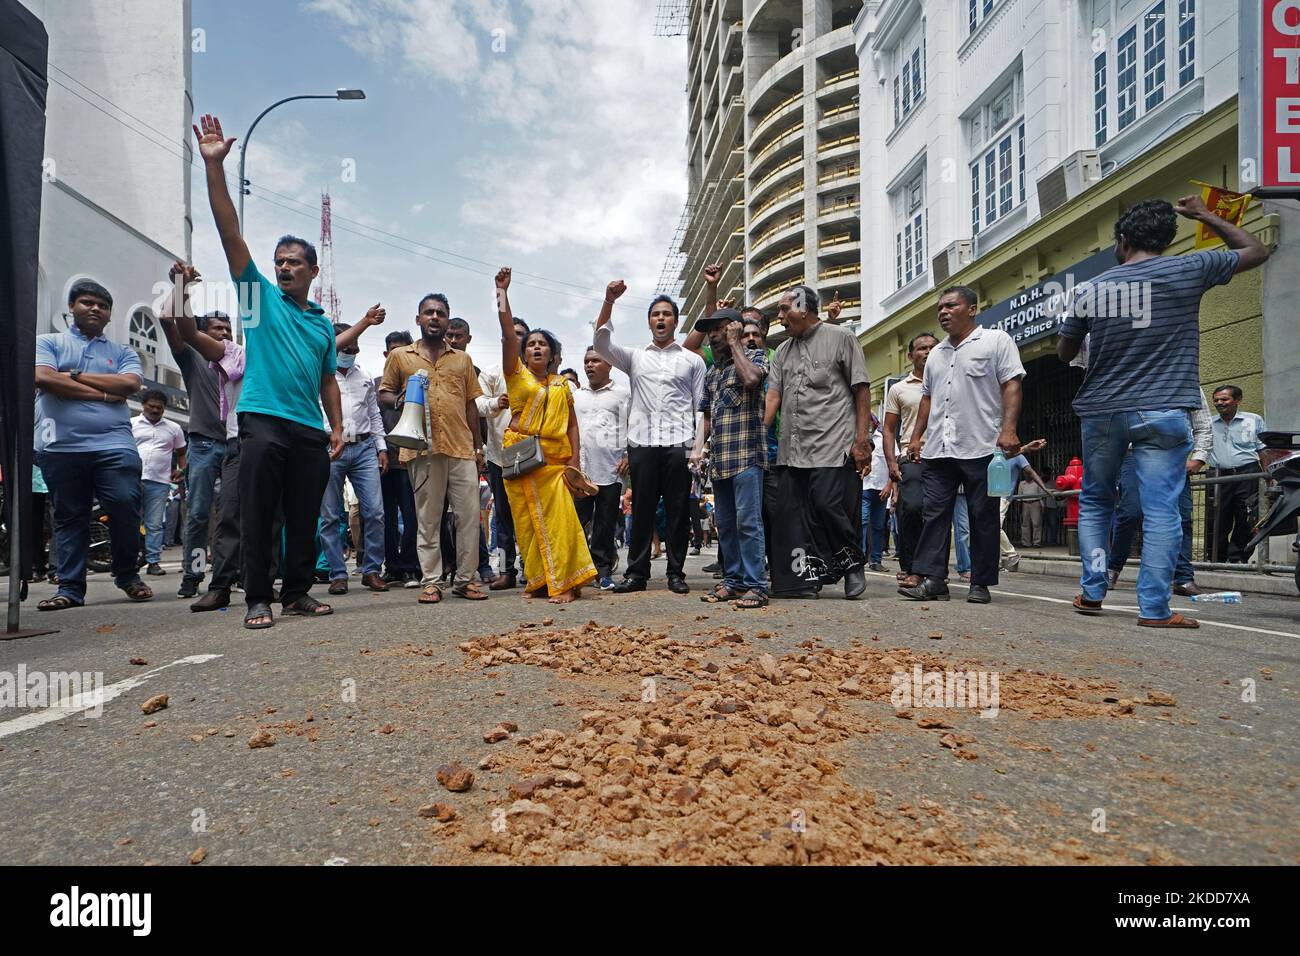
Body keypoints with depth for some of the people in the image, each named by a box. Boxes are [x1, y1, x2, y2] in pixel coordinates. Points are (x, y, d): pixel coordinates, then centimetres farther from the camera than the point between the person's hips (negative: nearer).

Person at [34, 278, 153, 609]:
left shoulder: (123, 352, 16)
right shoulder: (48, 343, 13)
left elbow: (129, 385, -3)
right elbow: (43, 378, -6)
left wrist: (75, 376, -2)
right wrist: (103, 394, -6)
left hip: (114, 446, 0)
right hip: (61, 448, 0)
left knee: (126, 510, -10)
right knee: (69, 519, 6)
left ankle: (128, 576, 9)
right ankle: (70, 588, 12)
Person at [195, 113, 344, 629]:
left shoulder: (323, 324, 19)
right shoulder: (260, 295, 10)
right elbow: (230, 232, 2)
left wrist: (337, 427, 9)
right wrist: (214, 166, -5)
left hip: (311, 431, 3)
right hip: (263, 421, -3)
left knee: (304, 518, 6)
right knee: (258, 515, -4)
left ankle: (297, 591, 16)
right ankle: (257, 598, 4)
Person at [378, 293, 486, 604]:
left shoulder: (462, 359, 17)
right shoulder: (400, 357, 12)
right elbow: (383, 394, 14)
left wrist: (478, 446, 13)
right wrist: (400, 400, -9)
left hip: (462, 448, 2)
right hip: (423, 449, -1)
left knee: (470, 515, -1)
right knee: (428, 519, 3)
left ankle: (465, 579, 9)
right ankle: (431, 582, 10)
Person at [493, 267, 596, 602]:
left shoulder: (561, 384, 15)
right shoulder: (516, 374, 9)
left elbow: (572, 424, 12)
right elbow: (508, 331, -1)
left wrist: (576, 459, 0)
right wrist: (502, 290, -1)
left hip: (555, 458, 1)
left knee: (559, 520, -9)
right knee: (528, 521, 1)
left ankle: (563, 583, -7)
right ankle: (537, 581, 9)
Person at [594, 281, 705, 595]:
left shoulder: (692, 360, 14)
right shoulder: (635, 357, 17)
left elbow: (701, 407, 9)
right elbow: (601, 344, 2)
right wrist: (609, 301, -8)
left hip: (678, 444, -1)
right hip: (641, 443, 1)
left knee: (677, 511, 1)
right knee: (642, 510, 3)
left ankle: (676, 573, 10)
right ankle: (637, 573, 9)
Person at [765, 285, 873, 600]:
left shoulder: (840, 338, 4)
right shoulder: (782, 352, 20)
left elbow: (862, 389, -1)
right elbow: (773, 396, 10)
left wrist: (862, 440, -9)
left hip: (834, 445, -6)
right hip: (792, 450, 6)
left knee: (830, 507, -10)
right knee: (791, 515, 3)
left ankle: (852, 564, 14)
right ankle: (805, 579, 12)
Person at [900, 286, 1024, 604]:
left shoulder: (996, 341, 3)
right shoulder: (936, 353, 21)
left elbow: (1012, 386, -5)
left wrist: (1008, 429, -17)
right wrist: (916, 437, 16)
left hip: (981, 447, -6)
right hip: (937, 449, 6)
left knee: (983, 517, 1)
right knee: (934, 514, 1)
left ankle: (980, 584, 8)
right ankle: (932, 579, 2)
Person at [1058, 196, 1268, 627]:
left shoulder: (1089, 289, 4)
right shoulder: (1188, 271, -1)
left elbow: (1064, 353, 13)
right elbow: (1257, 250, 17)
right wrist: (1205, 215, 25)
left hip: (1100, 412, 2)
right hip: (1162, 413, -2)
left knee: (1094, 503, 16)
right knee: (1160, 511, -1)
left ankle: (1092, 592, 15)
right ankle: (1154, 608, -2)